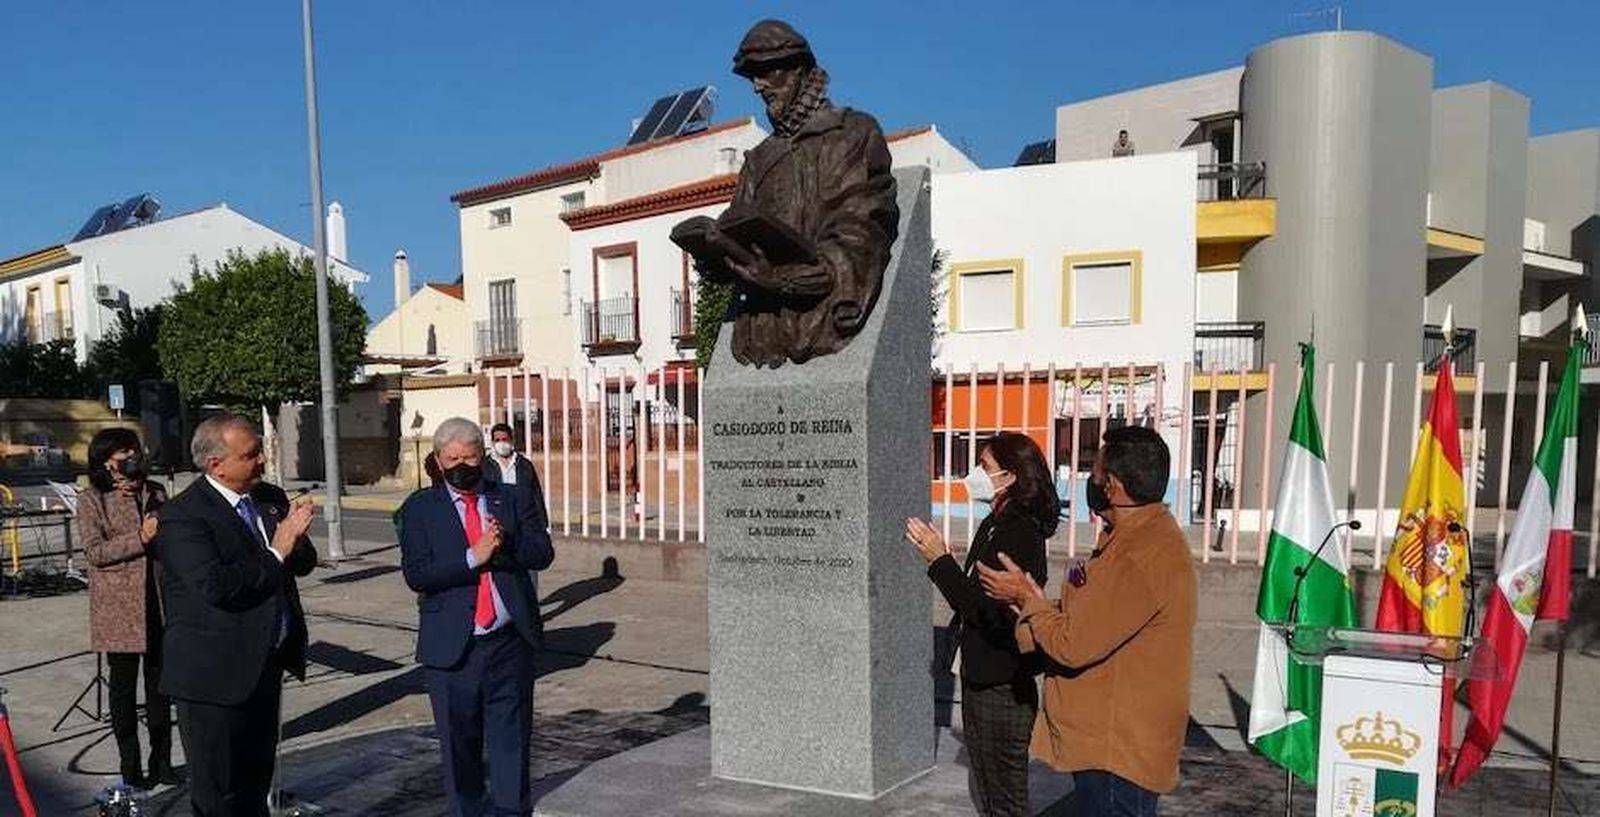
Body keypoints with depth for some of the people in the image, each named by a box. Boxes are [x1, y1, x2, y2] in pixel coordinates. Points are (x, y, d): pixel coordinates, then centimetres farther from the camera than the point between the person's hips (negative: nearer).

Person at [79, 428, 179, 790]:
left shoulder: (155, 492, 9)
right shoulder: (93, 500, -4)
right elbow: (94, 552, -13)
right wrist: (140, 538, -21)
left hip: (158, 604, 4)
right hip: (118, 608, -4)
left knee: (159, 683, 10)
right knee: (124, 685, 6)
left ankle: (161, 762, 21)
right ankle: (130, 767, 17)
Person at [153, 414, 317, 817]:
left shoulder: (271, 498, 7)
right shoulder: (182, 516, -16)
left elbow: (305, 562, 6)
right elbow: (214, 585, -29)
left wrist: (294, 539, -15)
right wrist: (274, 554, -19)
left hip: (266, 666, 7)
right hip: (215, 674, -7)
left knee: (258, 777, 21)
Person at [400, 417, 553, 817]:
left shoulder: (511, 501, 7)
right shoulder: (420, 510, 2)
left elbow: (543, 553, -2)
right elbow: (415, 574, -9)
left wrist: (505, 544, -20)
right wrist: (473, 557, -20)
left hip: (510, 643, 1)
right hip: (453, 647, 0)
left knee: (511, 737, 7)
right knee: (459, 743, 13)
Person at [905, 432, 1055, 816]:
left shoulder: (1021, 534, -21)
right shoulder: (993, 525, 8)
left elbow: (988, 612, -27)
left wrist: (940, 560, -26)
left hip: (1003, 688, -10)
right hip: (981, 681, 10)